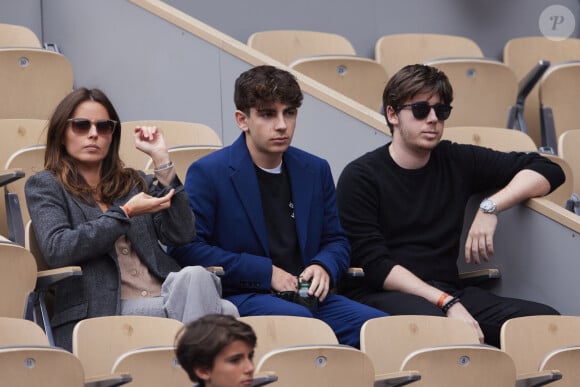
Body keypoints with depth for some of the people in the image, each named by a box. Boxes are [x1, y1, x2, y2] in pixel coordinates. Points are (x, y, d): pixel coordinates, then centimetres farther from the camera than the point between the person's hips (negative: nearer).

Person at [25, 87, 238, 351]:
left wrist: (161, 159, 9)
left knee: (194, 276, -34)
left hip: (165, 297, 5)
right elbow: (56, 250, -7)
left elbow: (182, 235, 10)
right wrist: (125, 213, -6)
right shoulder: (44, 186, 13)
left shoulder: (134, 182, 26)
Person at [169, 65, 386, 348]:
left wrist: (324, 267, -2)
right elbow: (186, 248, -8)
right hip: (240, 298, -5)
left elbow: (336, 240, 25)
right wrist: (266, 272, -11)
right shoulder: (207, 173, 0)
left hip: (305, 296, 5)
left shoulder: (316, 170, 17)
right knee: (297, 317, -38)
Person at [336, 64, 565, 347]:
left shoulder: (457, 162, 13)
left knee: (545, 319, -23)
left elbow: (547, 171, 14)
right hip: (379, 294, -4)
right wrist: (446, 303, -20)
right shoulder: (360, 177, 0)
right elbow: (374, 264, -9)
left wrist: (491, 207, -4)